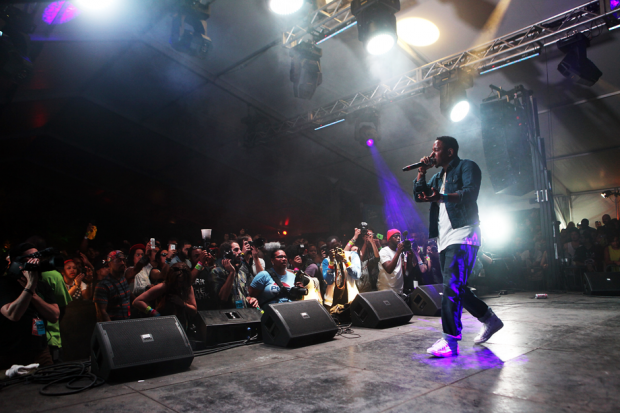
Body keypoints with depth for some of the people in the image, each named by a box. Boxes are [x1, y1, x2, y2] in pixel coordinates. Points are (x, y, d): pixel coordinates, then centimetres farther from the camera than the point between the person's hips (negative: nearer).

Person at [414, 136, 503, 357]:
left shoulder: (466, 167, 1)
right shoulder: (438, 176, 25)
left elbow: (470, 193, -17)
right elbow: (419, 195, 20)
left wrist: (440, 197, -31)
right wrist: (422, 172, 9)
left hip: (462, 235, -9)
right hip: (444, 239, 9)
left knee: (451, 287, -18)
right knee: (456, 288, 11)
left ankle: (450, 340, -16)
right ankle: (490, 320, 28)